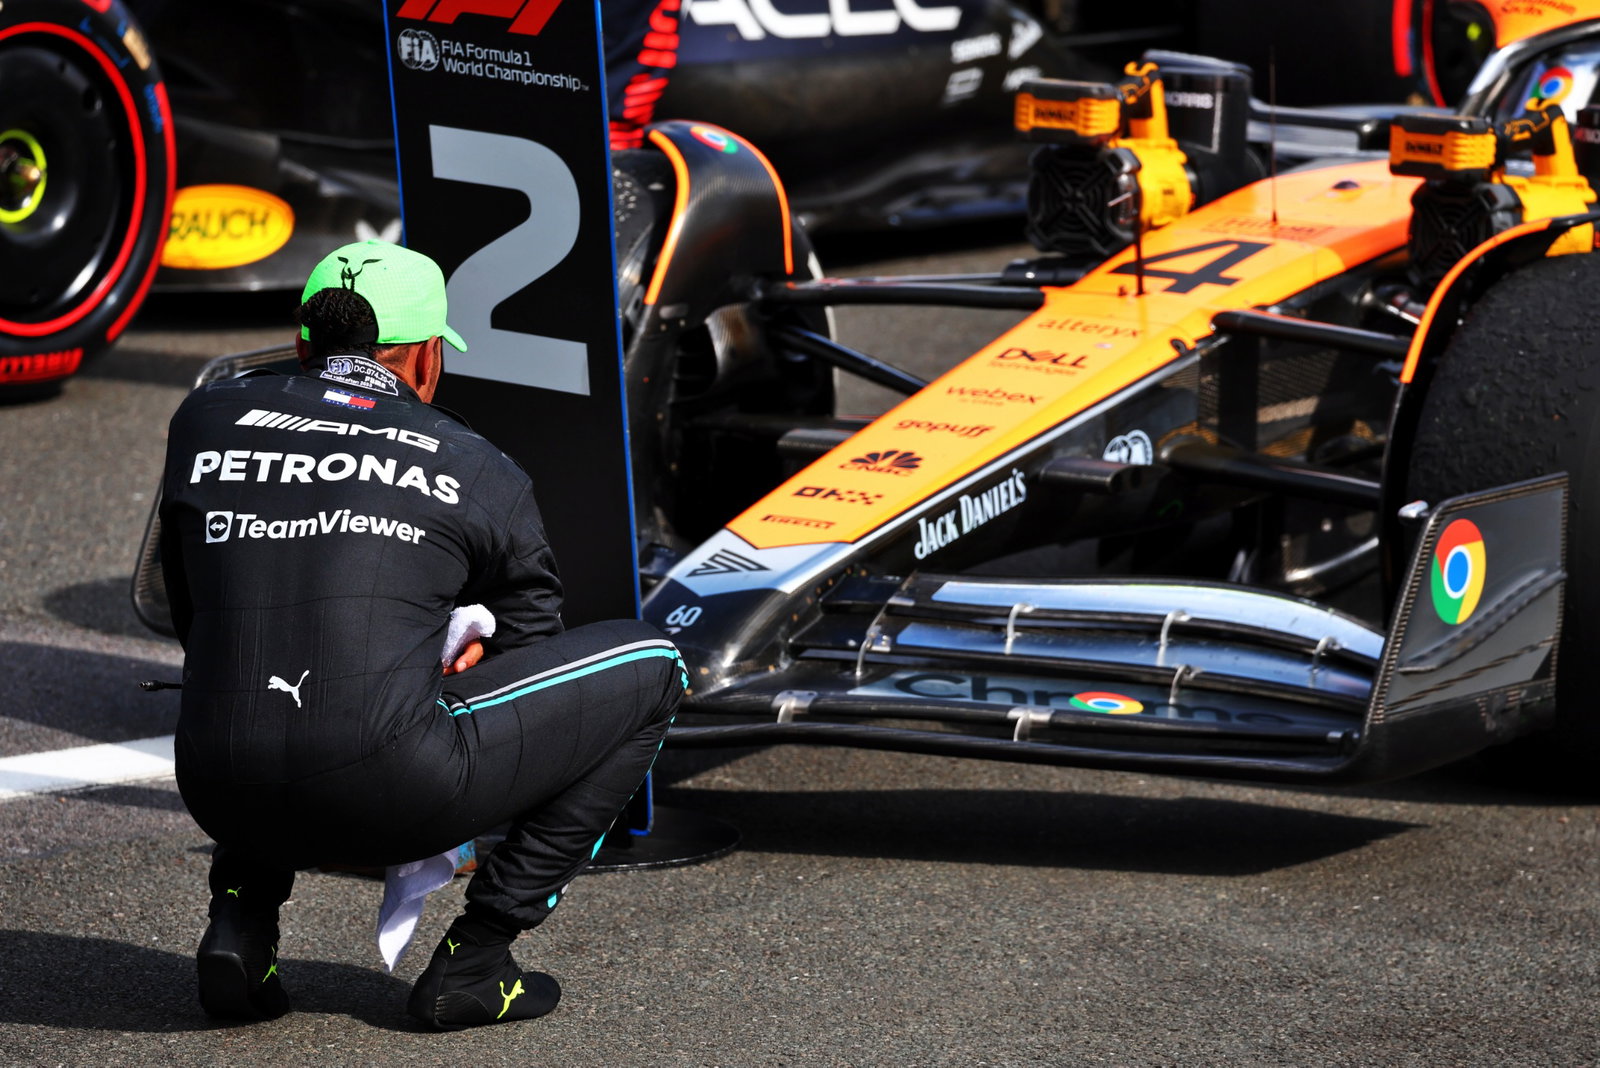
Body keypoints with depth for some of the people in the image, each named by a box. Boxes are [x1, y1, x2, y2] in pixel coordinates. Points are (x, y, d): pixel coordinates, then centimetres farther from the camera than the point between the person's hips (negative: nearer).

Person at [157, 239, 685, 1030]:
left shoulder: (205, 419, 16)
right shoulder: (477, 469, 9)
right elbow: (531, 638, 22)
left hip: (223, 802, 5)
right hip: (390, 792, -5)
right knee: (648, 666, 15)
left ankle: (240, 914, 16)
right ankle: (473, 956, 9)